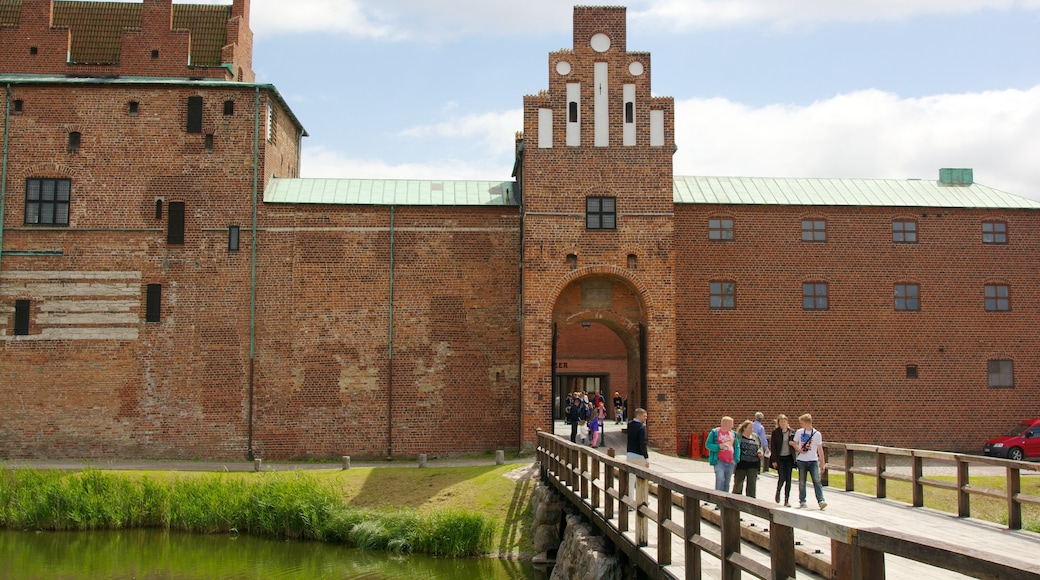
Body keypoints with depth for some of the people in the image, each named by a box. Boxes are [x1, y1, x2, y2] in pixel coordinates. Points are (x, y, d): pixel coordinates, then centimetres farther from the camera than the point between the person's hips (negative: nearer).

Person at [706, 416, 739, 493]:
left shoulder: (733, 434, 13)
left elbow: (737, 447, 15)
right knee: (720, 480, -18)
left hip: (730, 463, 5)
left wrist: (736, 459, 2)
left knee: (727, 483, 9)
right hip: (719, 461, -5)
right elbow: (707, 444, -2)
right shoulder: (714, 432, -1)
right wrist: (719, 446, -16)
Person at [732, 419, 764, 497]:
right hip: (741, 463, -3)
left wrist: (760, 452, 0)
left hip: (753, 464, 3)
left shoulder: (755, 437, 9)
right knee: (738, 482, 10)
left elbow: (761, 446, 21)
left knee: (752, 483, -2)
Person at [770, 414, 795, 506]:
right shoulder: (775, 432, -3)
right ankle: (778, 493, 21)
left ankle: (787, 500, 9)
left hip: (789, 458, 3)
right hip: (779, 458, -3)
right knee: (782, 478, -10)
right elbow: (772, 446, -4)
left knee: (788, 479, 2)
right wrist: (774, 460, -8)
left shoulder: (792, 432, 4)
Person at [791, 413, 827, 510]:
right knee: (802, 482, 5)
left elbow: (820, 449, 2)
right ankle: (802, 501, 14)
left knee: (817, 481, -12)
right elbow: (794, 444, 10)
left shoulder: (817, 434, -1)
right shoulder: (799, 432, 4)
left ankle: (821, 501, -16)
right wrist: (799, 450, -12)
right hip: (801, 461, 2)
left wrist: (823, 463, 1)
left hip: (813, 461, -2)